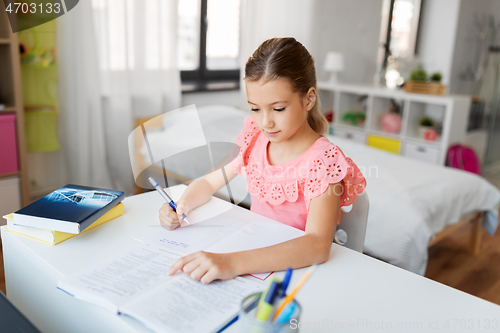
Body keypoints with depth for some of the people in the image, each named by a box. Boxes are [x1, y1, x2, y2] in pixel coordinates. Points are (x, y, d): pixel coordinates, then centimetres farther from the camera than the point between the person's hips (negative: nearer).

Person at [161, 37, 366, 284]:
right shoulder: (256, 140, 0)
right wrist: (180, 206, -12)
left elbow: (318, 246, -34)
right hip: (254, 251, 6)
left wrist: (233, 262, -45)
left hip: (297, 266, -6)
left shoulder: (323, 160, -19)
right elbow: (209, 182, 11)